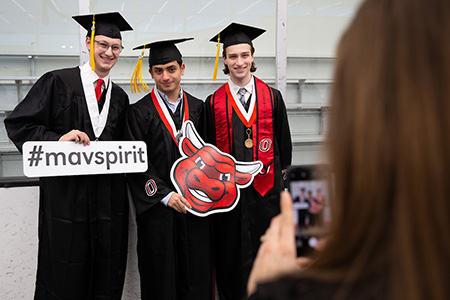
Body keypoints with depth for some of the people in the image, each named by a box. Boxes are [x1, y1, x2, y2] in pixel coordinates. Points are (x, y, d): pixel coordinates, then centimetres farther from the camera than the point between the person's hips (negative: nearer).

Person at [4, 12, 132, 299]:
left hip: (108, 197, 4)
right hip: (66, 193, -4)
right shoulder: (57, 82, -2)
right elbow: (18, 124, -6)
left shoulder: (120, 97, 13)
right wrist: (58, 139, -20)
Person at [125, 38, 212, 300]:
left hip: (196, 206, 3)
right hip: (158, 208, -3)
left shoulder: (198, 108, 9)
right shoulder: (140, 112, -1)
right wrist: (166, 195, -14)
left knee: (197, 278, 8)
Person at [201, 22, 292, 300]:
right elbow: (208, 149, 8)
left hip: (265, 188, 0)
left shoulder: (272, 97, 5)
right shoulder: (214, 103, 4)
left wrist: (280, 174, 10)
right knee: (230, 254, 7)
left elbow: (283, 141, 11)